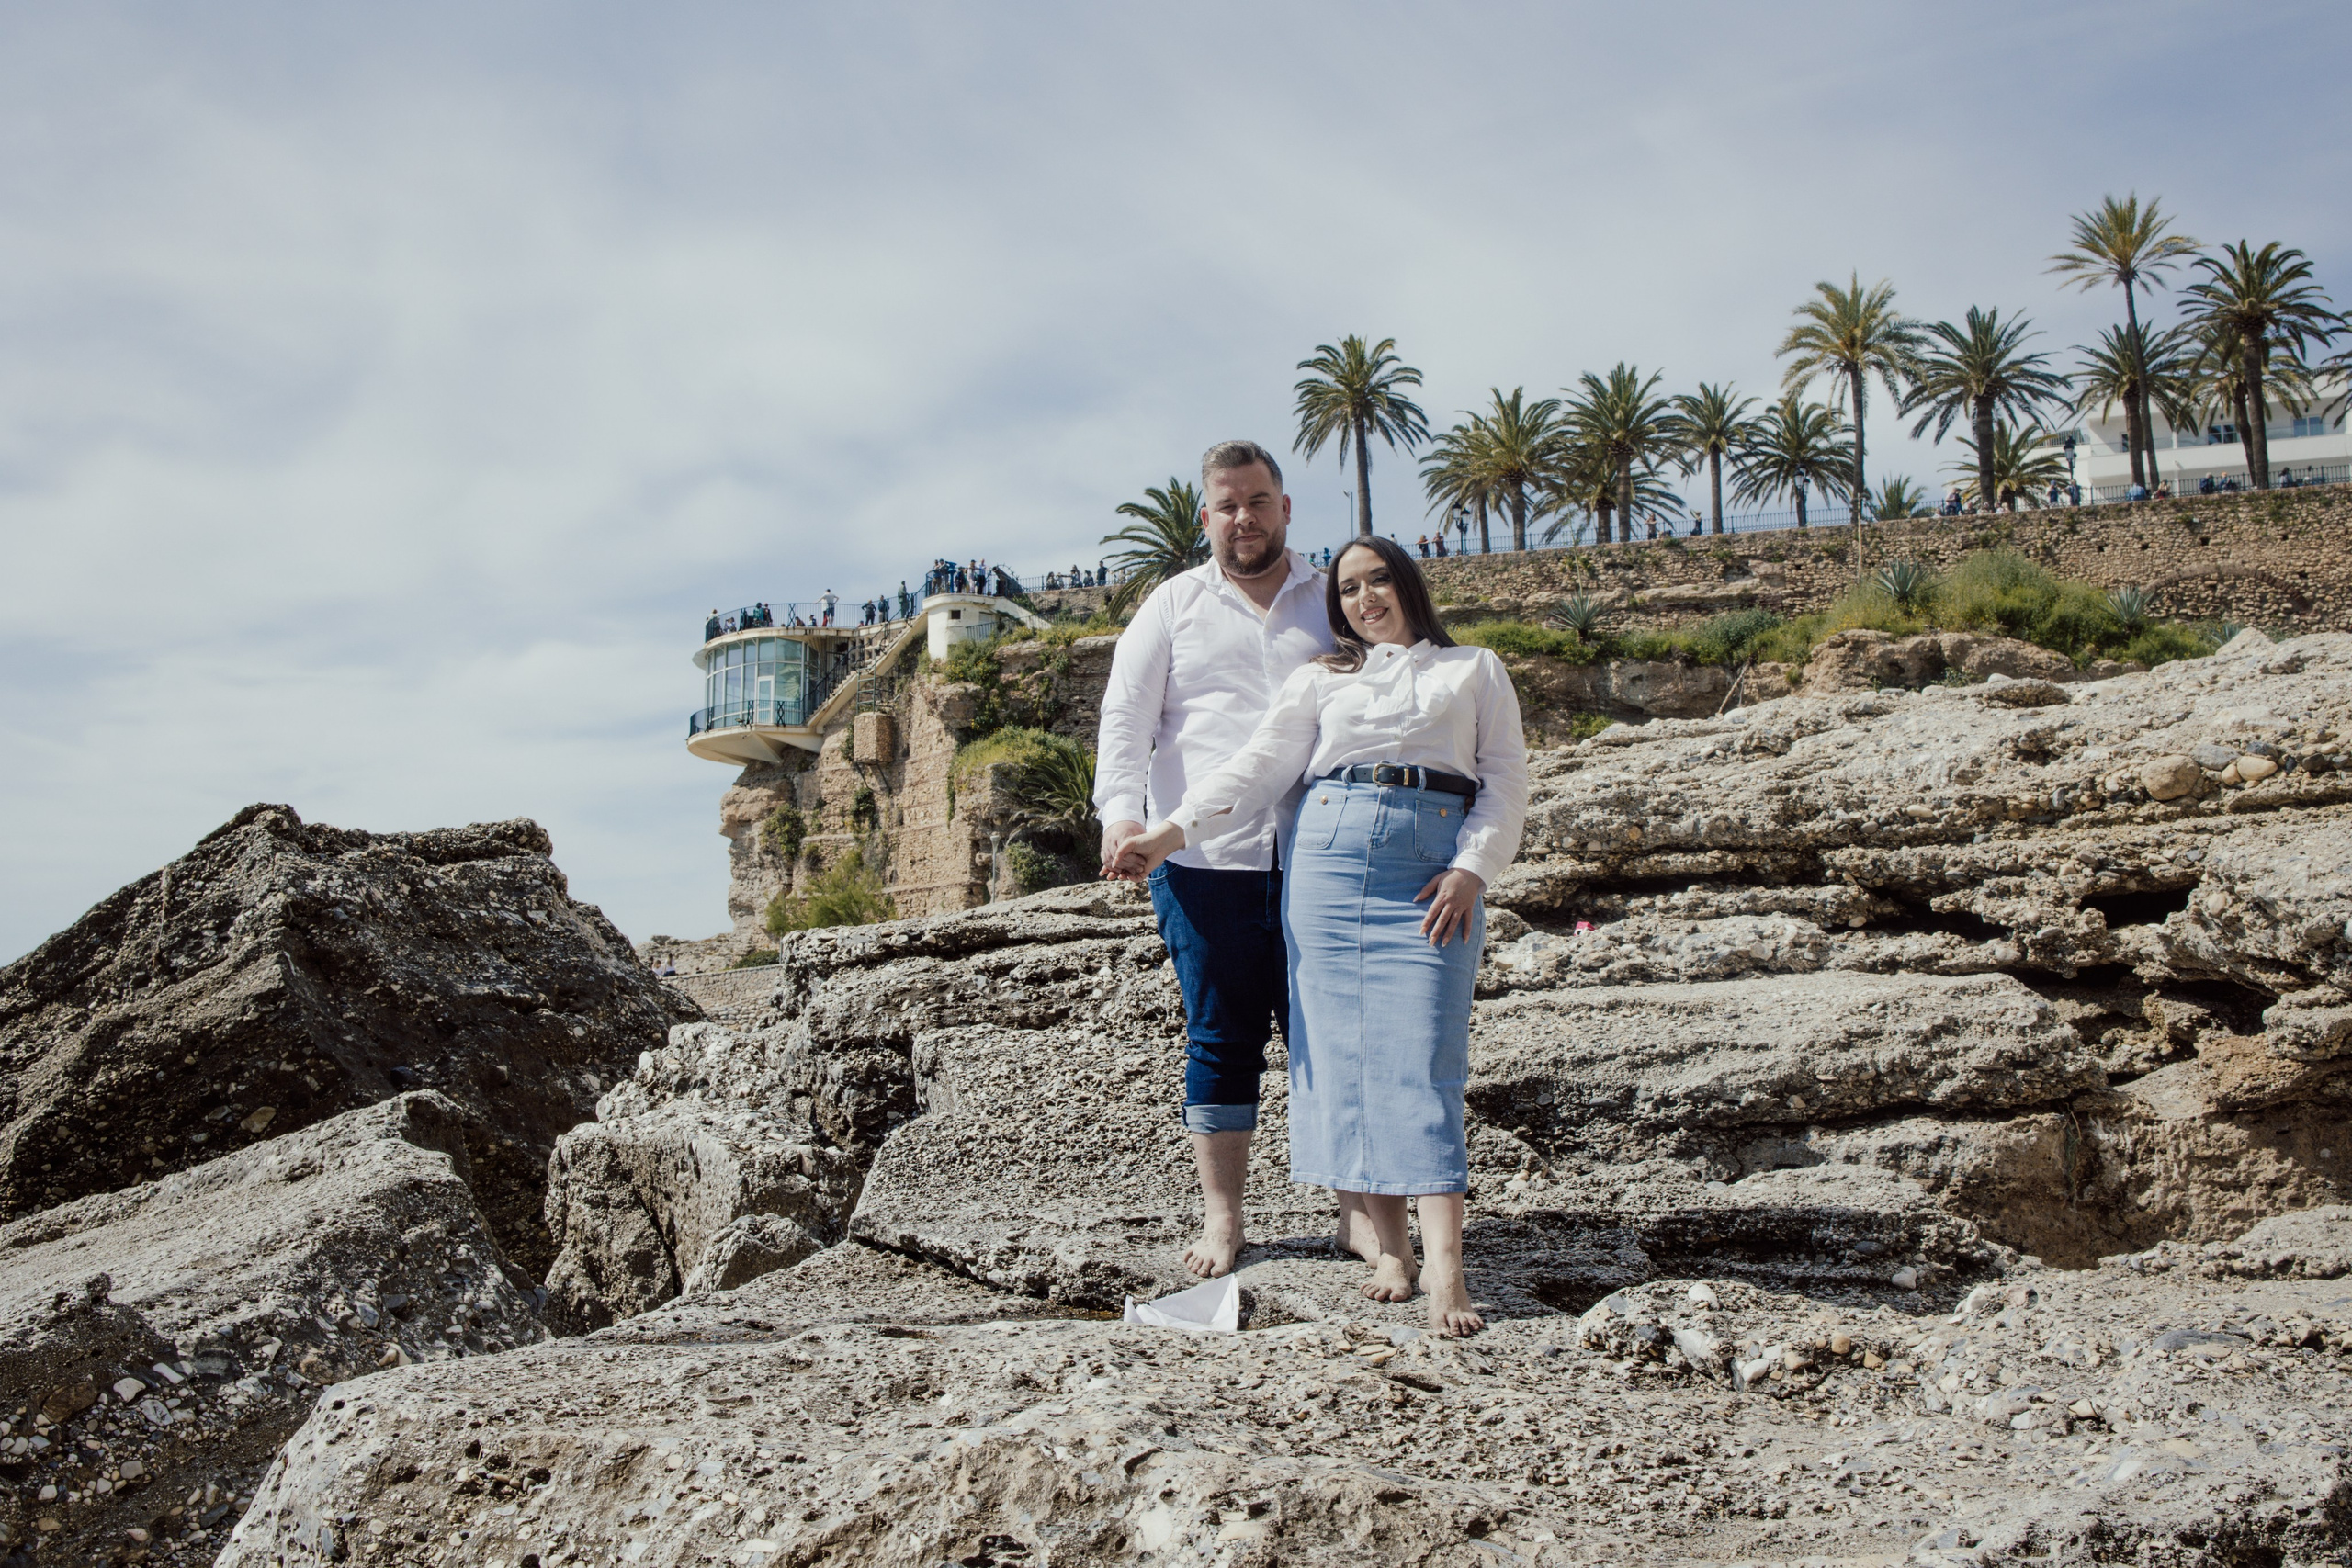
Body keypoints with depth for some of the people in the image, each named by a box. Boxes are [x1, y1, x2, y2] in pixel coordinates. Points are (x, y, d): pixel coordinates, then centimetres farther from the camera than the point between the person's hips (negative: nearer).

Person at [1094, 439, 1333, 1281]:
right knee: (1221, 1040, 4)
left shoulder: (1336, 601, 14)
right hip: (1204, 860, 0)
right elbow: (1125, 717, 3)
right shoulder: (1173, 606, 11)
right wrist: (1121, 811, -13)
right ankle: (1221, 1217, 14)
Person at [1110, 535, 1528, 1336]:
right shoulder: (1322, 679, 21)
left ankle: (1444, 1267, -18)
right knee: (1341, 1045, -6)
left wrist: (1471, 868, -5)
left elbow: (1506, 781, 11)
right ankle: (1375, 1228, -1)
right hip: (1331, 851, 2)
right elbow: (1258, 765, 11)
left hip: (1435, 864, -2)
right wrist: (1172, 831, -3)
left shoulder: (1475, 670, 19)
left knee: (1421, 1054, -12)